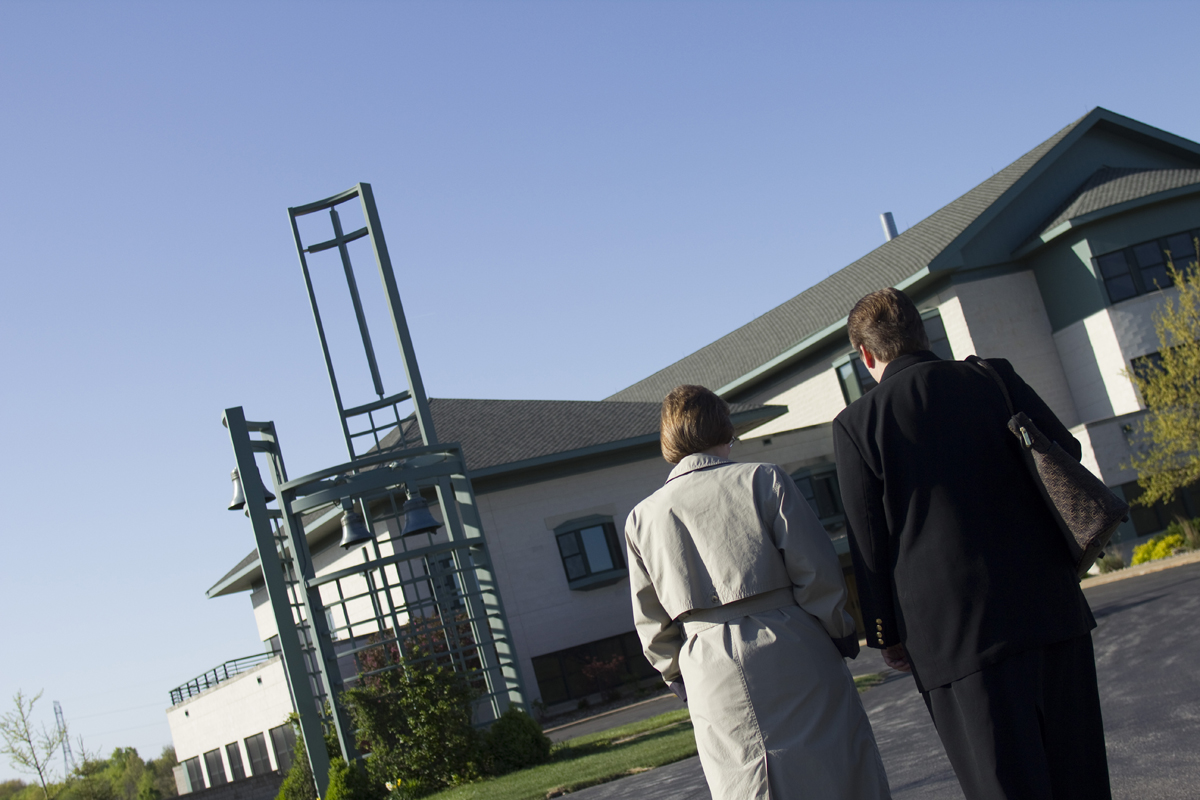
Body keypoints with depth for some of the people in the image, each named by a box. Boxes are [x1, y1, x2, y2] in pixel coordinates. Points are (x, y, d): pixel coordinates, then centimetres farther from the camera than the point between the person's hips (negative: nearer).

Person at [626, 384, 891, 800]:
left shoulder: (642, 518, 6)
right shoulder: (763, 479, -3)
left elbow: (653, 623, 10)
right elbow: (818, 572, -5)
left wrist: (679, 676, 21)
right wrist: (842, 634, 8)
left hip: (711, 681, 3)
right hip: (791, 654, -3)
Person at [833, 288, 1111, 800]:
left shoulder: (857, 425, -4)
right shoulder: (993, 378, 4)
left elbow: (869, 540, -2)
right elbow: (1066, 451, 8)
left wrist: (886, 633, 5)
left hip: (956, 630, -3)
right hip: (1051, 604, 4)